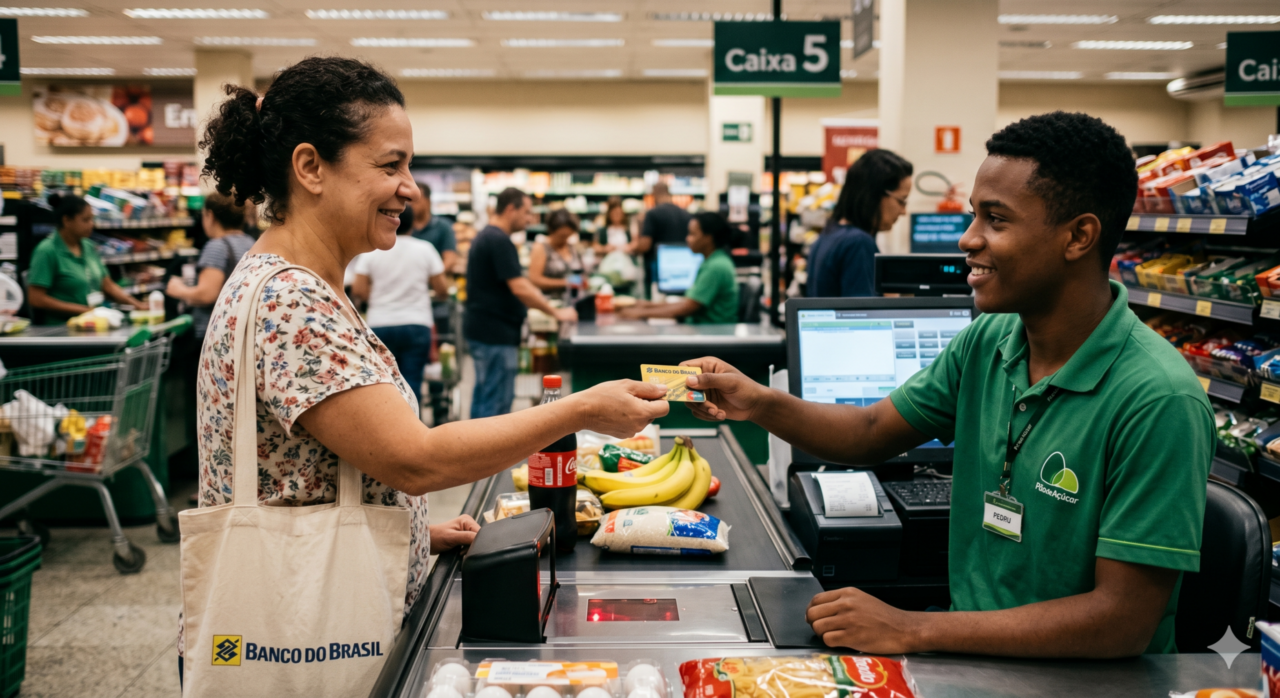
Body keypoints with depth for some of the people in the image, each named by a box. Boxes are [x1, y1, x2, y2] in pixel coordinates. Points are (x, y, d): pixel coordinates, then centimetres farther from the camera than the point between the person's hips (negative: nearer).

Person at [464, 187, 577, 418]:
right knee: (497, 400, -6)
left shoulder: (485, 237, 15)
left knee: (484, 396, 15)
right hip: (496, 332, -10)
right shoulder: (499, 241, -17)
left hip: (483, 328, 10)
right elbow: (519, 288, -21)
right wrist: (556, 313, -13)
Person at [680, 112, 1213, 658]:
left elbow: (1124, 621, -22)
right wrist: (760, 404, -8)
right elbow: (874, 432, 11)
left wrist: (913, 631, -25)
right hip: (971, 652, 6)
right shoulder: (985, 344, 0)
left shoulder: (1158, 401, -22)